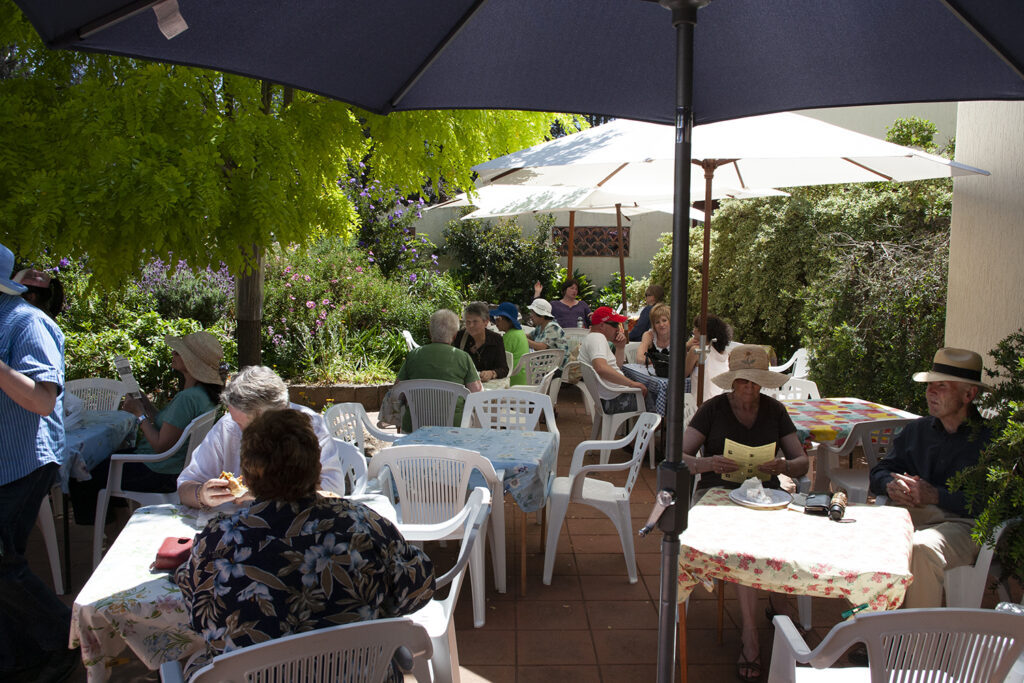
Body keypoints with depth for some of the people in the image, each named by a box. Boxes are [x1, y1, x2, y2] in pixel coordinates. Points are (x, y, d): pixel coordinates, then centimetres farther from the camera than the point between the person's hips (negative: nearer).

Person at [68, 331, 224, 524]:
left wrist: (140, 414, -12)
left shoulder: (187, 398, -26)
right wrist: (146, 406, 7)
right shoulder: (202, 393, 4)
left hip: (160, 475, -10)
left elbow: (161, 446, -23)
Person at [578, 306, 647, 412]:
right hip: (614, 401, -10)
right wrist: (632, 383, -27)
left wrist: (620, 347, 9)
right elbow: (601, 368, -31)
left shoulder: (591, 338, 20)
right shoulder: (597, 337, -13)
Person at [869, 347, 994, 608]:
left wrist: (936, 496, -16)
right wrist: (891, 485, -2)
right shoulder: (916, 430, 21)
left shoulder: (988, 440, 2)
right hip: (910, 514, 5)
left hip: (963, 523, -4)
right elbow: (879, 472, 22)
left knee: (922, 548, -38)